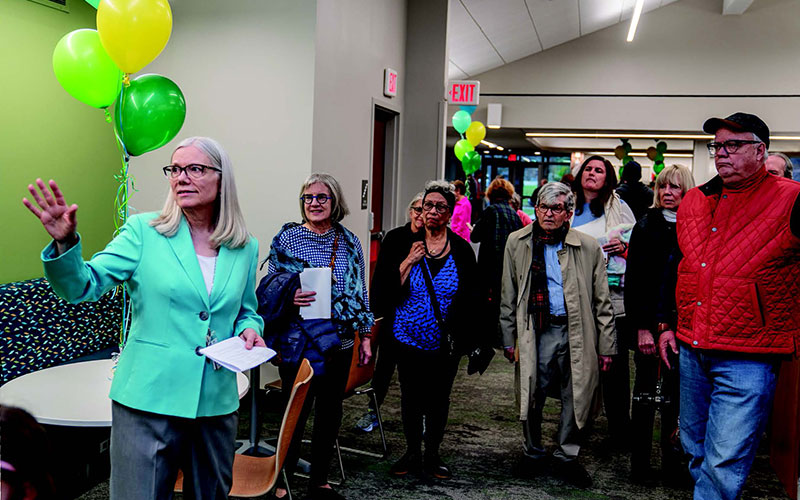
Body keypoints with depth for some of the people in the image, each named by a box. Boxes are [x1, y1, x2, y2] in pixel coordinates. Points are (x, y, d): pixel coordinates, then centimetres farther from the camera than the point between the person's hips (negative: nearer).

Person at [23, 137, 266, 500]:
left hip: (216, 403, 3)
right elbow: (84, 286, -10)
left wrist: (249, 329, -3)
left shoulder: (245, 248, 6)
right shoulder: (144, 231, -3)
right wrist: (65, 243, -28)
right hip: (148, 399, -3)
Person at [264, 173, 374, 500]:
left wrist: (365, 337, 12)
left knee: (331, 411, 11)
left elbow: (360, 292, 13)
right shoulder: (286, 238, -2)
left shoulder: (349, 242, 7)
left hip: (339, 342, 4)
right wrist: (288, 299, -19)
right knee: (296, 411, 0)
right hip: (297, 342, -3)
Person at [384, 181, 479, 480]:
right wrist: (409, 262, -16)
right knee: (410, 397, 10)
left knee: (439, 399, 9)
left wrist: (466, 340, -3)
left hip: (445, 343, 0)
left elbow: (470, 298, 3)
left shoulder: (462, 250, -1)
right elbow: (388, 291, -5)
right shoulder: (407, 245, -1)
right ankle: (412, 453, 26)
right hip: (409, 340, 0)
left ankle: (432, 456, 24)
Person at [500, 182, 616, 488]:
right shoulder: (517, 243, 6)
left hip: (577, 333, 0)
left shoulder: (588, 247, 3)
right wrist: (508, 337, 7)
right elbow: (508, 297, 10)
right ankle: (533, 452, 29)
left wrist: (606, 346, 3)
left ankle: (567, 457, 26)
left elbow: (602, 302, 5)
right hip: (536, 332, 0)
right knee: (533, 396, 5)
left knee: (575, 398, 7)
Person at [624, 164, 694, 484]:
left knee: (675, 393, 7)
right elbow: (633, 280, -3)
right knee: (646, 393, 3)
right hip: (651, 323, -1)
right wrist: (641, 327, -10)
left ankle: (671, 462, 18)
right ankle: (640, 463, 12)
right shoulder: (647, 226, 1)